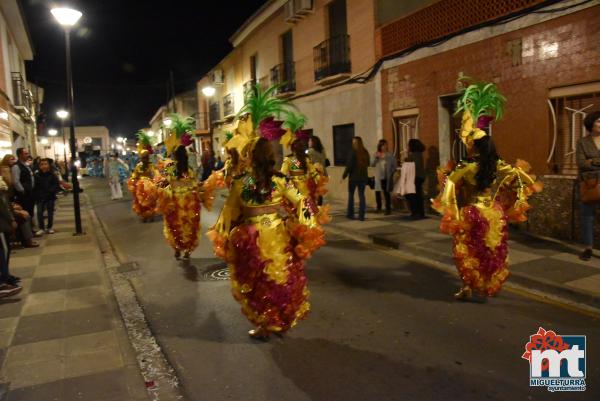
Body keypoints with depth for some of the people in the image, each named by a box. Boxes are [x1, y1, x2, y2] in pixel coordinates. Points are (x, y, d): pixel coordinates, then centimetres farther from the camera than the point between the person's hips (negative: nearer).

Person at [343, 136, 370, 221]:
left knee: (351, 195, 10)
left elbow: (349, 165, -13)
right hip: (363, 177, 4)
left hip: (354, 177, -4)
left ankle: (350, 214, 14)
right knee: (361, 195, 6)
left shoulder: (353, 152, -13)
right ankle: (361, 215, 5)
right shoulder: (366, 153, 4)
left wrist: (344, 175, -5)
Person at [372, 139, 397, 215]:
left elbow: (395, 165, 2)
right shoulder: (376, 154, 8)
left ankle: (388, 209, 3)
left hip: (387, 177, -3)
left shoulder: (390, 154, 0)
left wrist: (391, 173, -7)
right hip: (378, 177, 3)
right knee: (377, 192, 4)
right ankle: (379, 208, 23)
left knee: (386, 192, -5)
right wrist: (376, 158, -11)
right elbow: (372, 164, 2)